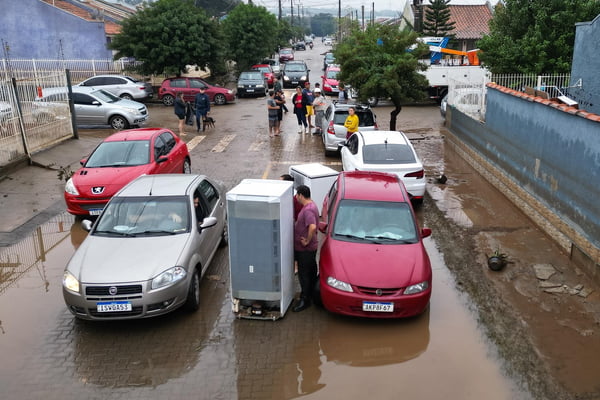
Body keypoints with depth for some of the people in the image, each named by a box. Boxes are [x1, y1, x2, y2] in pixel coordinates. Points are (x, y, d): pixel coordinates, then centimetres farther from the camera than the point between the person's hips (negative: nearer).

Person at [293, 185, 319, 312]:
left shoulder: (308, 210, -25)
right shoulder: (310, 205, 8)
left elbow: (312, 227, -40)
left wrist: (307, 241, -27)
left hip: (306, 249, -10)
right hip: (309, 248, 10)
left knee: (303, 274, 0)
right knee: (310, 271, 21)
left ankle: (304, 300, 11)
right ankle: (311, 294, 35)